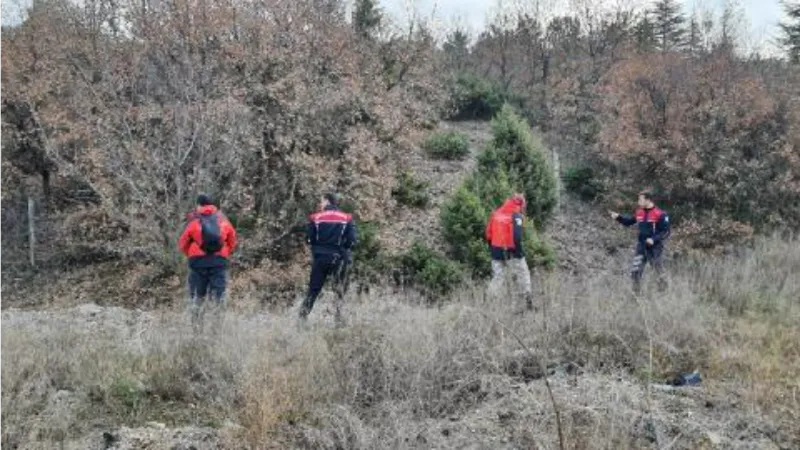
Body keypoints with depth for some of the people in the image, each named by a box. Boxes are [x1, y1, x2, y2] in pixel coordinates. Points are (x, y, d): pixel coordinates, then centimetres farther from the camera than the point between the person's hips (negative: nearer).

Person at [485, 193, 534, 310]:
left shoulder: (495, 214, 8)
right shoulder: (516, 216, -10)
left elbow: (488, 234, 9)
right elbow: (517, 236, -21)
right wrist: (519, 250, -11)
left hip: (497, 252, 5)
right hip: (511, 252, -5)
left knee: (497, 278, 11)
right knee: (522, 276, 7)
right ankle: (529, 301, 8)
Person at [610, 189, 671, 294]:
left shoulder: (660, 215, -14)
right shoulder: (639, 212, 4)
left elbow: (666, 232, -12)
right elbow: (629, 222, 20)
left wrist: (654, 239, -24)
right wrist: (618, 217, 5)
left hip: (655, 249, -5)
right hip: (641, 247, 5)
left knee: (660, 273, 5)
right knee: (635, 271, -1)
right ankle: (637, 293, 10)